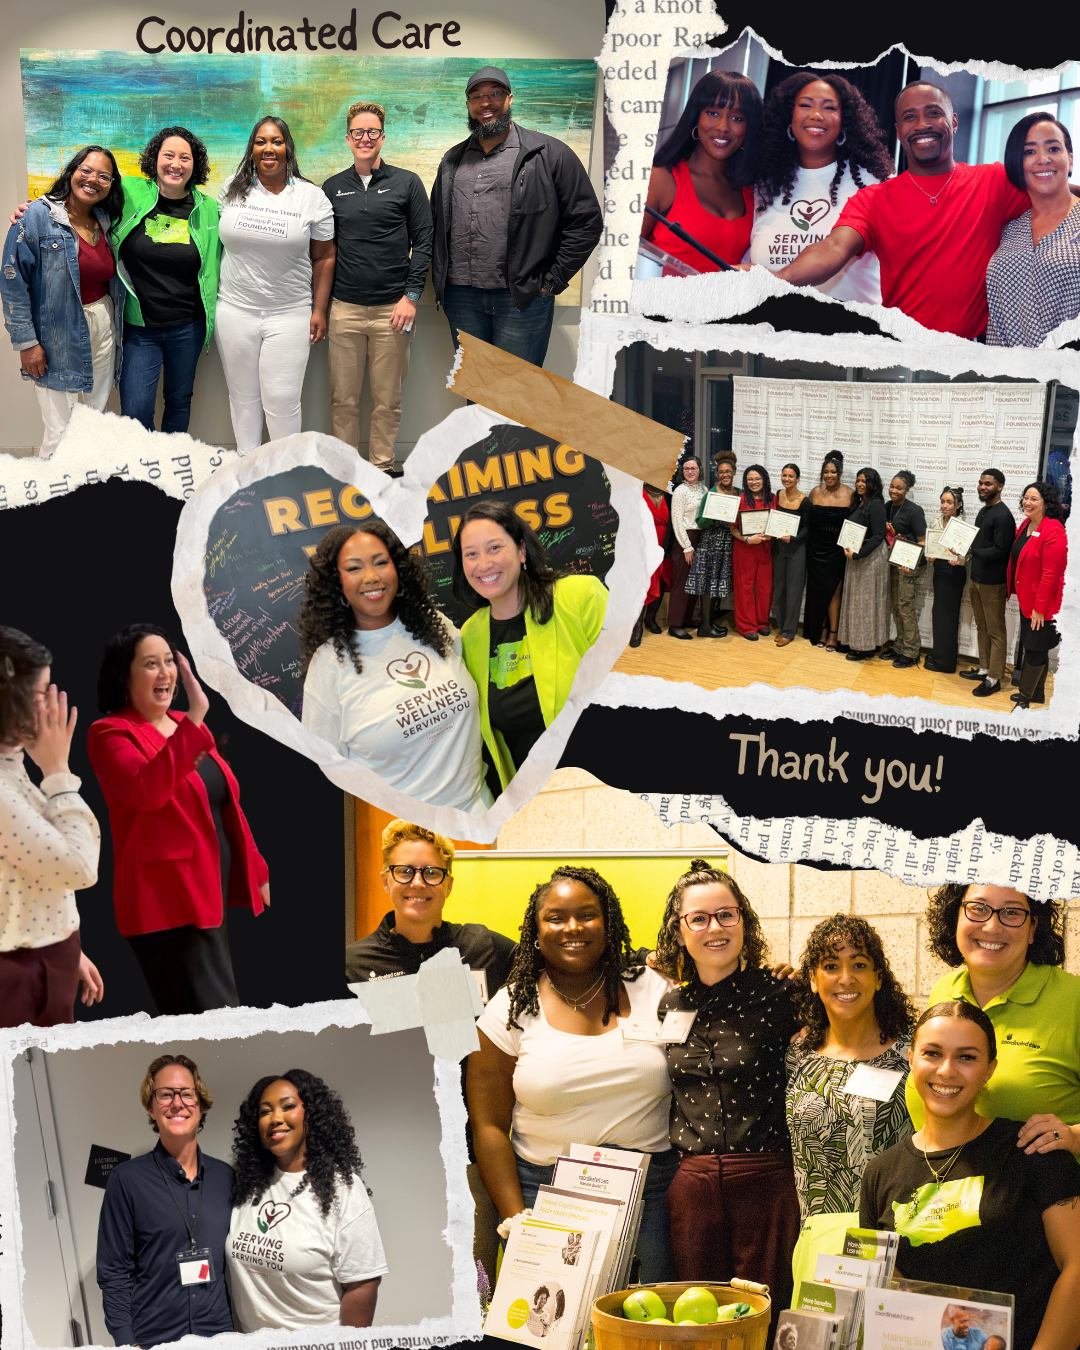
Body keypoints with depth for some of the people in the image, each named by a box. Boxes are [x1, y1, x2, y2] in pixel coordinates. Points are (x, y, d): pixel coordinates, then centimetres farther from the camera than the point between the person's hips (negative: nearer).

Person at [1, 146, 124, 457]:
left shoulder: (107, 222, 8)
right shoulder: (38, 216, -10)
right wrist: (26, 342, -14)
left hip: (103, 327, 6)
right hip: (57, 335, -6)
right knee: (59, 434, -6)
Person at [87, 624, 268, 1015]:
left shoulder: (188, 727, 14)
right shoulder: (110, 733, -9)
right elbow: (147, 791, -30)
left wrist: (257, 871, 21)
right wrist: (195, 717, -31)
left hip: (214, 893, 9)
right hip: (168, 900, -9)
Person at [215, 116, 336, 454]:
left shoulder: (312, 197, -1)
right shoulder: (233, 189, 5)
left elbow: (324, 257, 2)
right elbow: (217, 241, 14)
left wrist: (319, 310, -1)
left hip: (289, 313, -2)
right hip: (235, 310, 3)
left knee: (281, 399, -6)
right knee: (243, 395, 10)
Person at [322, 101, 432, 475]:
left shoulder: (407, 183, 4)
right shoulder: (333, 188, 10)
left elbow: (424, 241, 2)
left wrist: (411, 296, -6)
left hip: (393, 309, -2)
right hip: (345, 309, 2)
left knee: (387, 399, 4)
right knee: (343, 398, 4)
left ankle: (383, 465, 16)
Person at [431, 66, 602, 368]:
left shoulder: (548, 154, 1)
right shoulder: (452, 160, 17)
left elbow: (586, 221, -2)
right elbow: (435, 221, 27)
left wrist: (553, 280, -5)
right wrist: (440, 277, 13)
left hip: (522, 298, -5)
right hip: (461, 296, 5)